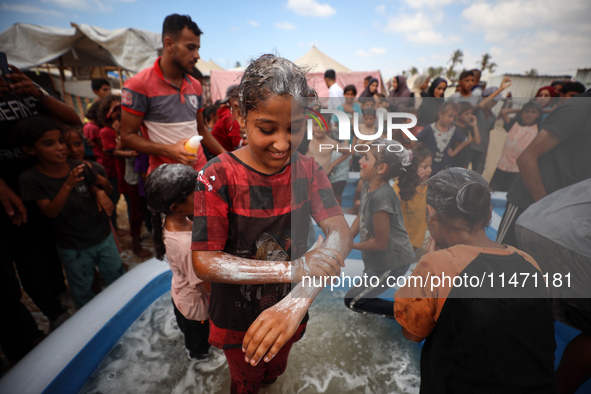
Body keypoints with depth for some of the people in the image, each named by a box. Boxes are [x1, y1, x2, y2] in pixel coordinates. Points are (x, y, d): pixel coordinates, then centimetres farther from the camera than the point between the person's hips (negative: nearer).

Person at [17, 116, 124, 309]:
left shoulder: (80, 167, -8)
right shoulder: (30, 178, -14)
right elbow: (50, 211, -22)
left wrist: (100, 193, -13)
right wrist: (67, 186, -37)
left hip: (103, 237, 2)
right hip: (73, 248, -2)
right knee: (83, 293, 18)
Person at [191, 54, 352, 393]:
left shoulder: (308, 171, -14)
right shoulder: (219, 176, -24)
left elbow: (341, 233, -25)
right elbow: (204, 261, -28)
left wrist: (299, 298, -43)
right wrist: (294, 269, -38)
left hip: (288, 311, 4)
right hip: (237, 317, -3)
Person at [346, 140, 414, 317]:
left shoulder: (381, 197, -31)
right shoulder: (367, 186, -3)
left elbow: (380, 243, -24)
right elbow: (360, 217, 9)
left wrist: (351, 245, -10)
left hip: (392, 262, -9)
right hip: (377, 261, 9)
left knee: (353, 301, 1)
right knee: (363, 294, 25)